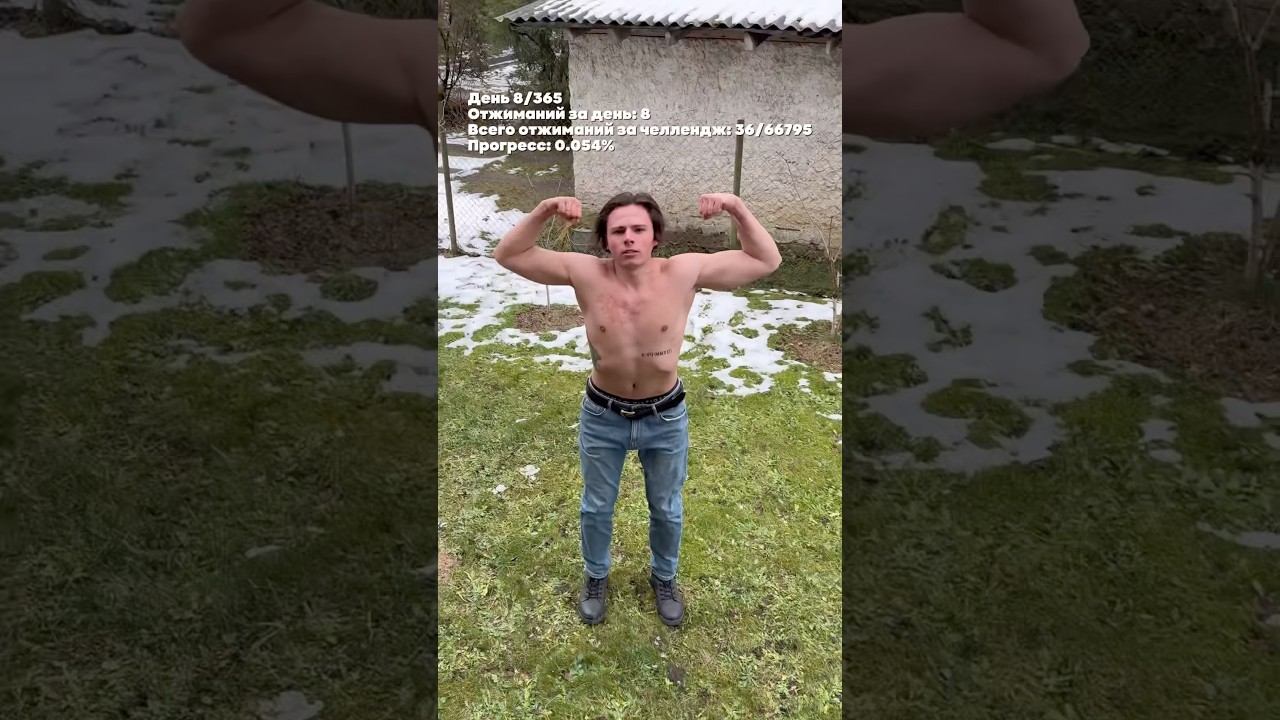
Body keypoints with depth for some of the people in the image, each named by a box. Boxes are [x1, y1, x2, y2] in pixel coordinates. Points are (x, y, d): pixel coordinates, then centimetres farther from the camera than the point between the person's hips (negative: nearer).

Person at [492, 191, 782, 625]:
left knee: (667, 510, 22)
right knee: (596, 507, 22)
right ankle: (596, 577, 51)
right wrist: (544, 211, -29)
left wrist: (736, 207, -27)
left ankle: (664, 578, 51)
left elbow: (767, 261, -14)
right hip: (601, 416, 0)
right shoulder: (586, 274, -18)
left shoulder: (685, 272, -19)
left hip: (666, 417, 0)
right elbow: (508, 255, -15)